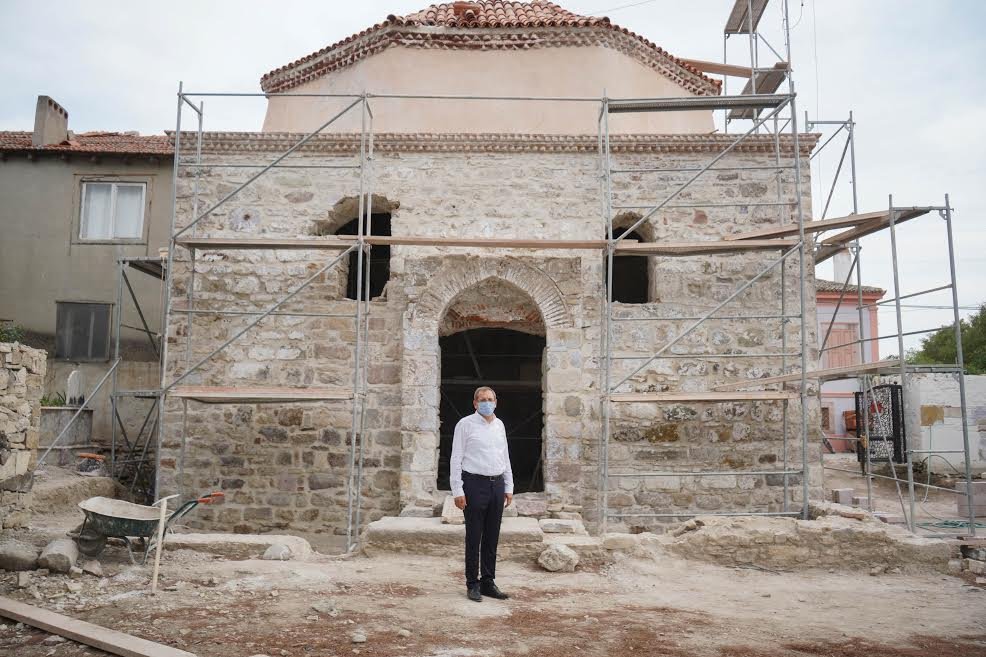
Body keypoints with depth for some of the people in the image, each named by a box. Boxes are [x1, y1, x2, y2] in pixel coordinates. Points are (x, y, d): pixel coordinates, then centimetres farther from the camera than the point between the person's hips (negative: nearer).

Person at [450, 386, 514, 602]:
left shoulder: (499, 425, 14)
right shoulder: (465, 424, -3)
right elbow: (456, 459, -6)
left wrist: (509, 487, 15)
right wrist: (457, 490, -11)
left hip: (497, 485, 5)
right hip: (475, 484, -5)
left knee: (492, 538, 10)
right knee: (474, 538, 2)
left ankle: (488, 582, 20)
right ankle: (472, 584, 13)